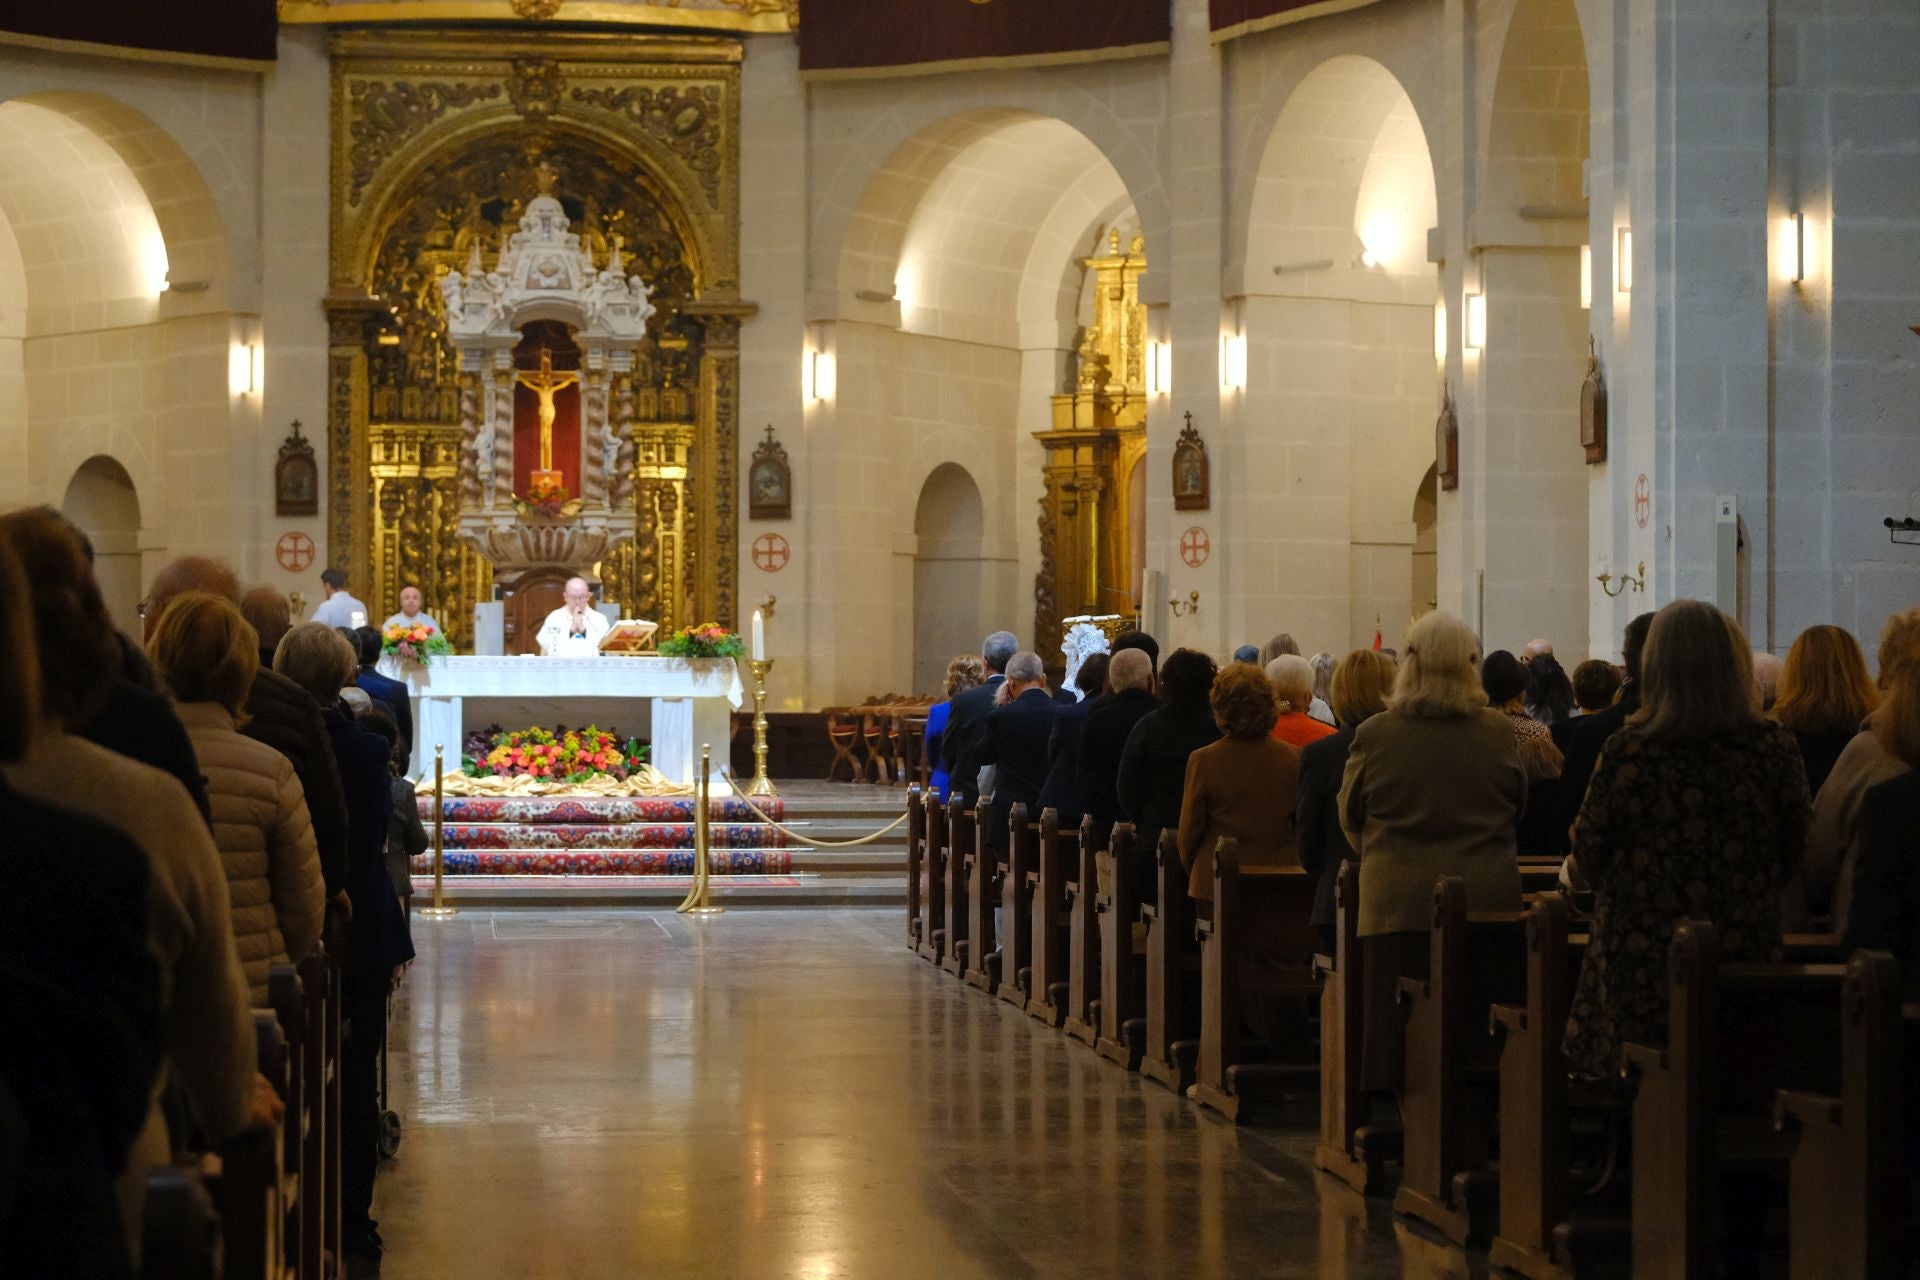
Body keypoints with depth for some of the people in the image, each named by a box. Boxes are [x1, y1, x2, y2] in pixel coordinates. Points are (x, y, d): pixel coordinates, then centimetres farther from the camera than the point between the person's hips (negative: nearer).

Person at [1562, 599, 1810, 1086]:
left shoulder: (1629, 749, -10)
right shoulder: (1775, 748, -4)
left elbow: (1588, 858, -3)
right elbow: (1796, 851, 7)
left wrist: (1574, 872, 20)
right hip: (1747, 950, 2)